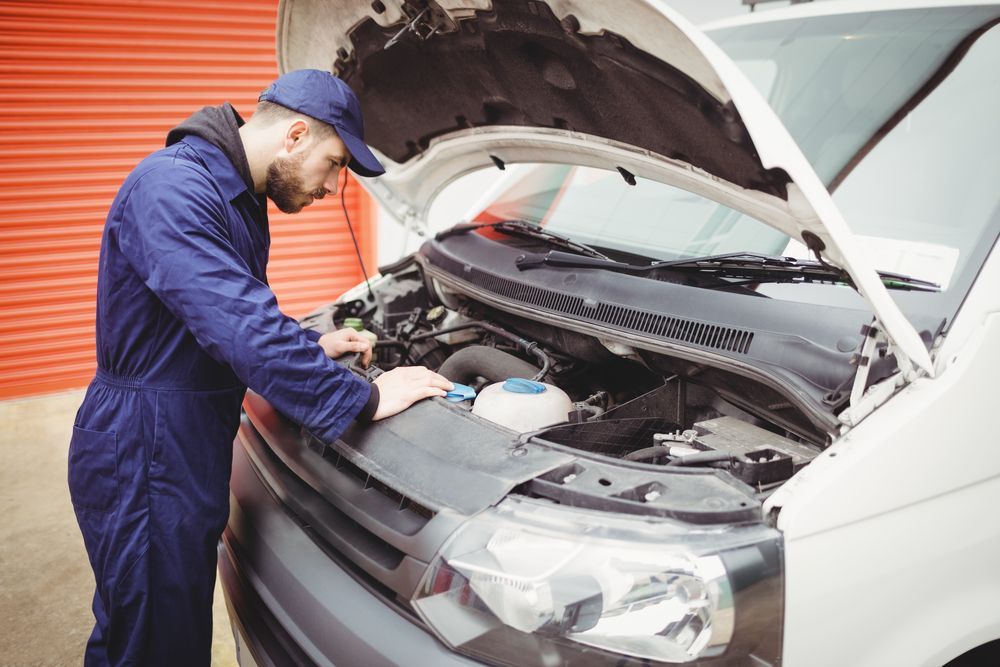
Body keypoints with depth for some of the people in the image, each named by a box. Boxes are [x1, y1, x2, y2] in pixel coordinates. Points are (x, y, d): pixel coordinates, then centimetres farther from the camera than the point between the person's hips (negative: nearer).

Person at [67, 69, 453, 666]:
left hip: (189, 450, 9)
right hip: (144, 458, -9)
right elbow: (240, 325, -31)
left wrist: (312, 346, 8)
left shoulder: (239, 198, 11)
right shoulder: (171, 190, -22)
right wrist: (364, 399, -25)